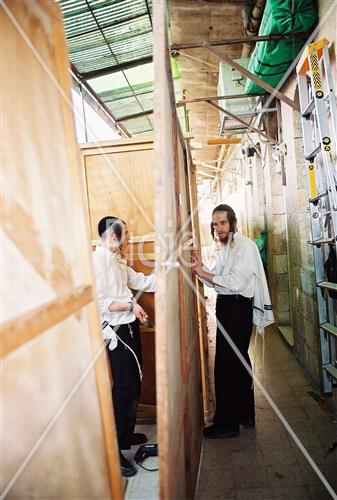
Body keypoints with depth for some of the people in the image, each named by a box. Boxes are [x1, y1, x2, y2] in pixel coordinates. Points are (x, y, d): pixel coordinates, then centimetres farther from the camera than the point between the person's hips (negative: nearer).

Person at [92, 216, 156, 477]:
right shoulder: (97, 260, -17)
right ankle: (115, 449, 12)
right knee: (124, 387, -3)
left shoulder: (118, 261, 12)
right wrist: (130, 305, -20)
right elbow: (98, 302, -23)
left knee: (134, 383, 18)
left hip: (130, 326, 10)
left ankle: (127, 434, 37)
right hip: (116, 331, -10)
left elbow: (141, 281, 14)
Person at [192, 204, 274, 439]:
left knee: (227, 365, -3)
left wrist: (203, 273, -18)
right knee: (238, 361, 20)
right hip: (227, 306, 10)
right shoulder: (226, 248, 15)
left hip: (238, 307, -10)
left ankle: (227, 423, 12)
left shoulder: (246, 246, -14)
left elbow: (236, 282, -23)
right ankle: (245, 414, 36)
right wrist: (201, 268, -4)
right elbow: (216, 281, 12)